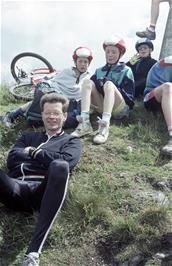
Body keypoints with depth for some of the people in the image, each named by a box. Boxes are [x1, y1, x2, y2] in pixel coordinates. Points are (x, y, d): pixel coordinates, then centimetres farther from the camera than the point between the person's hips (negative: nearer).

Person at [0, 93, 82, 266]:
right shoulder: (28, 136, 34)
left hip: (42, 192, -2)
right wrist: (44, 156, 6)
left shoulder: (71, 141, 25)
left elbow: (65, 162, 1)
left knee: (60, 167, -38)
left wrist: (33, 152, 7)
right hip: (16, 189, 2)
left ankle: (34, 251, -42)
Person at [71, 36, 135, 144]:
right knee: (87, 82, -16)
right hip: (103, 106, 4)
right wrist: (98, 84, -15)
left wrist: (105, 84, -11)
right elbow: (89, 88, 8)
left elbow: (130, 98, -2)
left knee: (109, 84, -29)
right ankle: (85, 123, -34)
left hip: (120, 109, -3)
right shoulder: (99, 71, 19)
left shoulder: (126, 71, 7)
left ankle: (104, 126, -49)